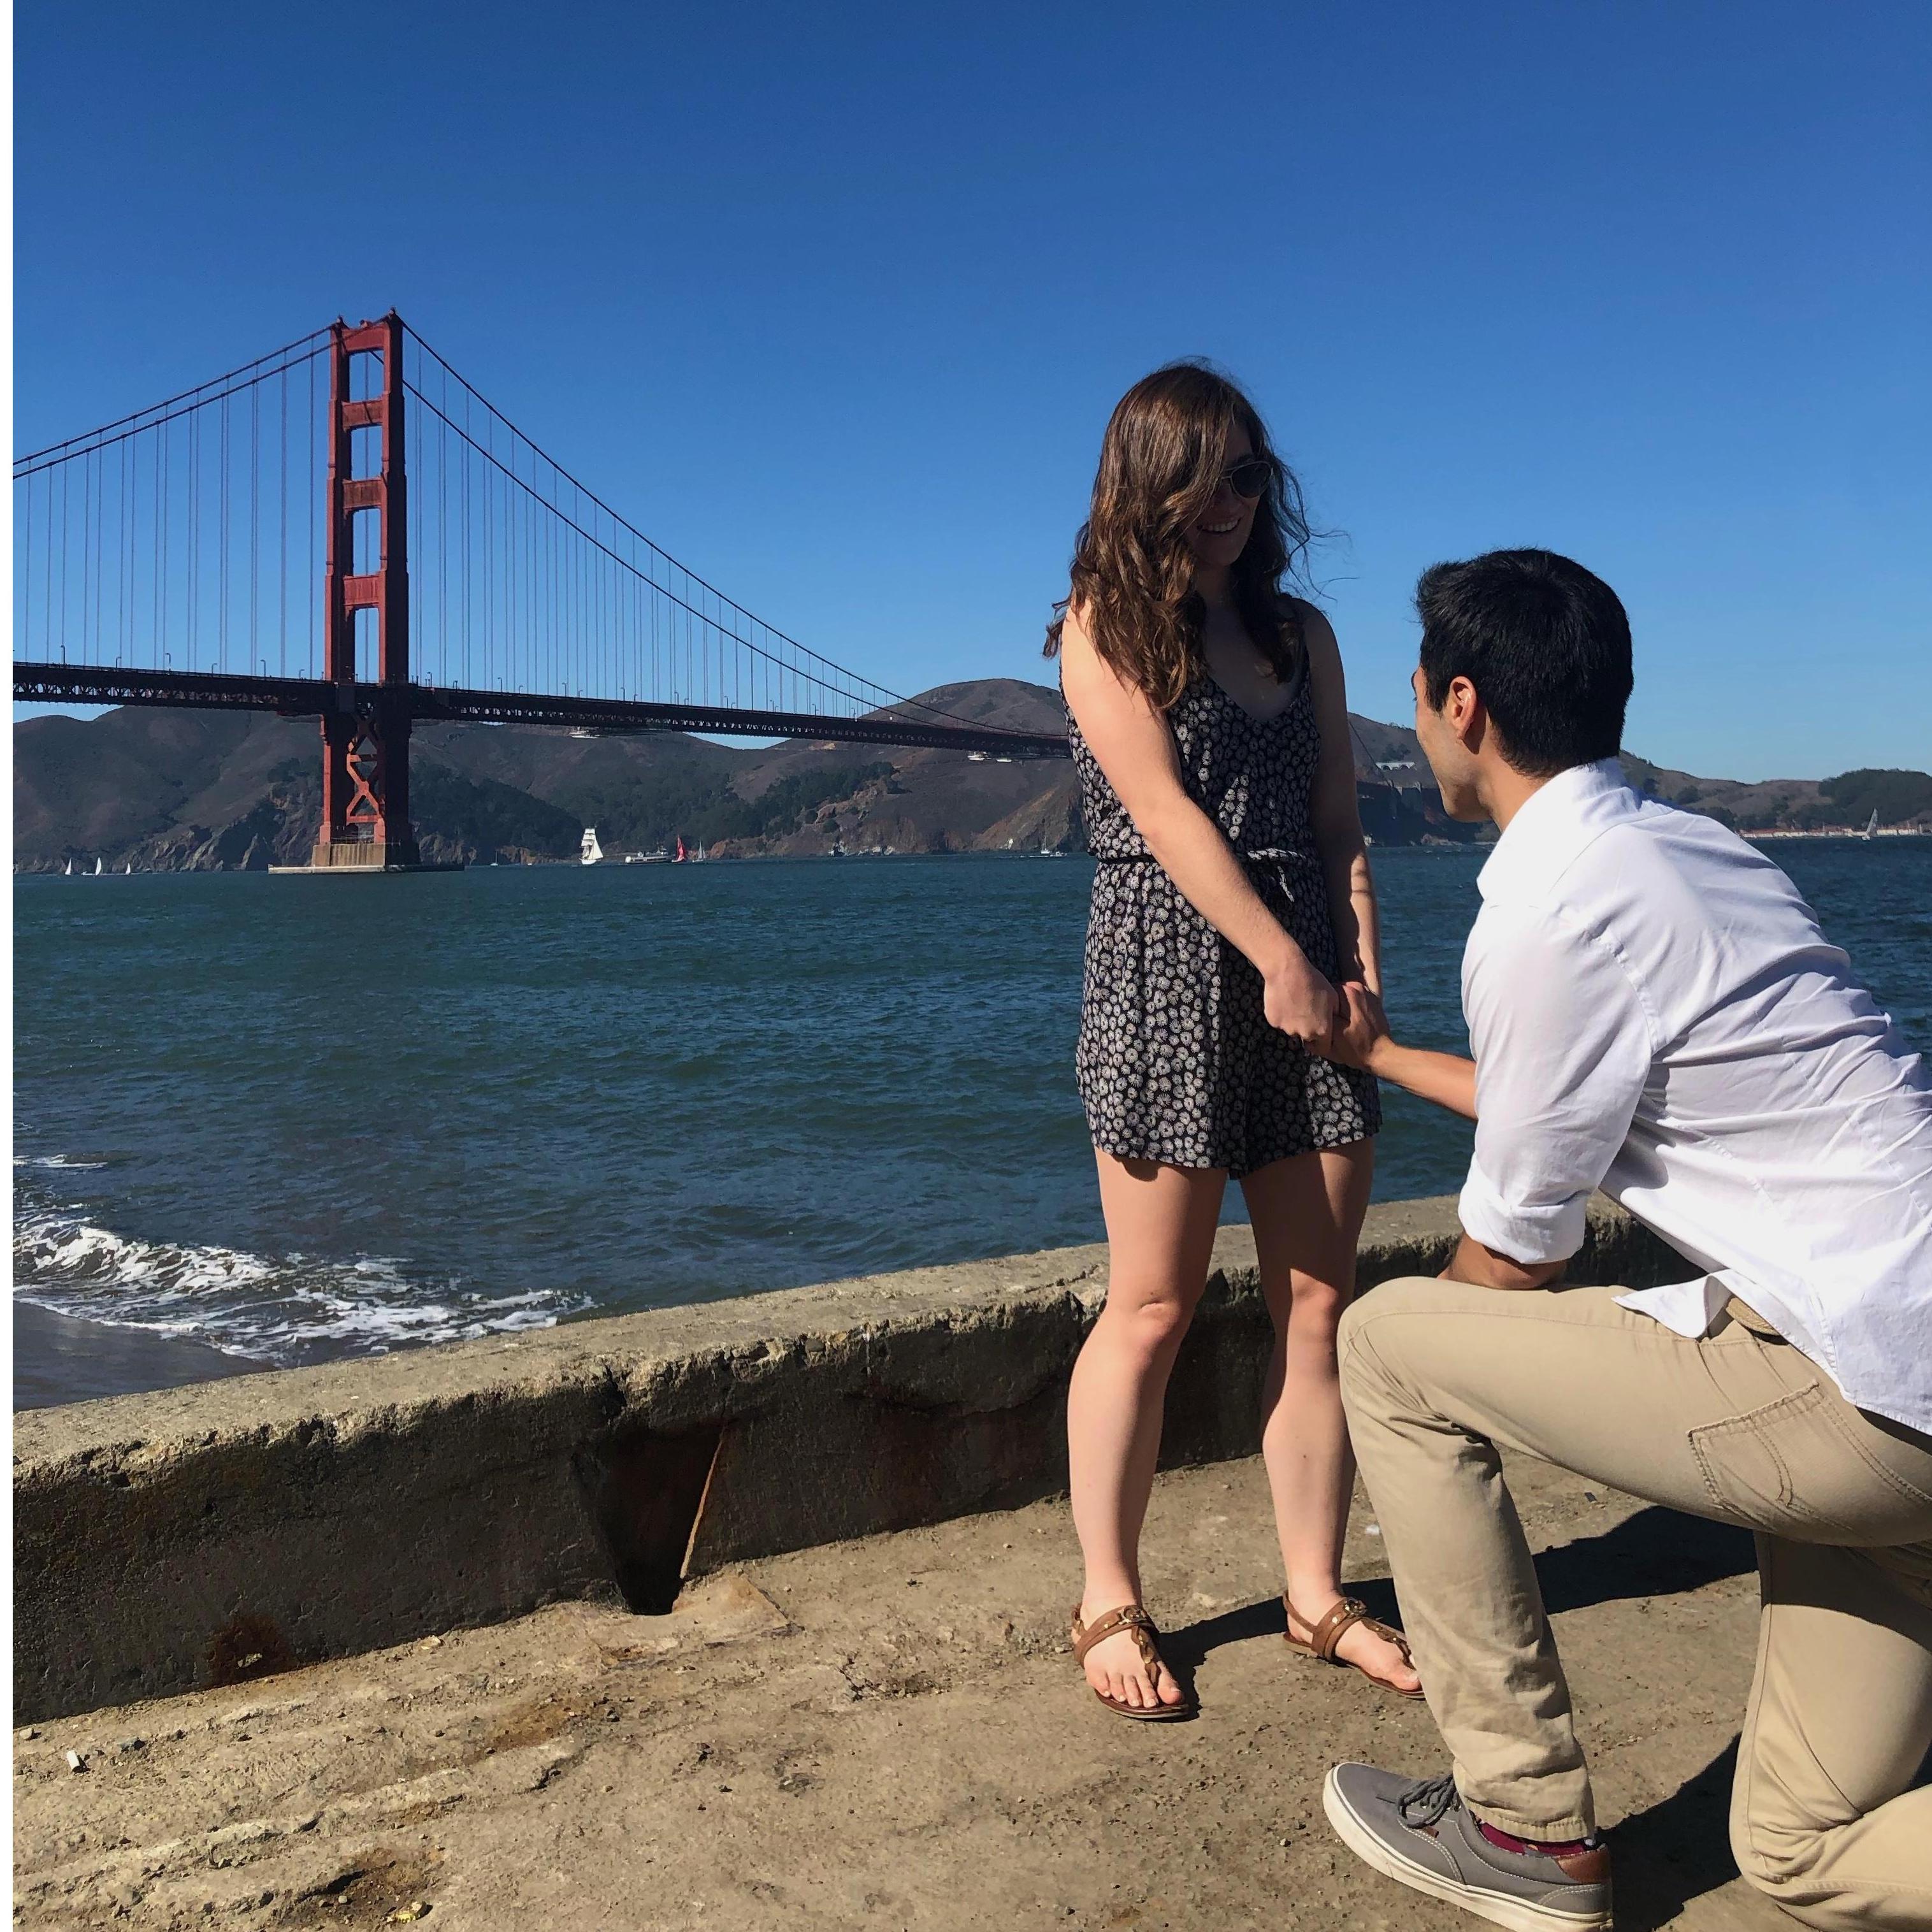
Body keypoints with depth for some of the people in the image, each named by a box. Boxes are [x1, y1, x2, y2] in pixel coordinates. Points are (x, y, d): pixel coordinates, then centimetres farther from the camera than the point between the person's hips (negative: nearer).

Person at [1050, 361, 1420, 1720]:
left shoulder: (1301, 633, 16)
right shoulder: (1105, 624, 2)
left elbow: (1339, 824, 10)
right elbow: (1161, 807, -9)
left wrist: (1362, 973, -3)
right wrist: (1283, 960, -15)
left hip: (1308, 974, 5)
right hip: (1169, 971, -5)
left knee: (1319, 1304, 6)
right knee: (1154, 1311, 0)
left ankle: (1319, 1596, 20)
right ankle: (1111, 1605, 14)